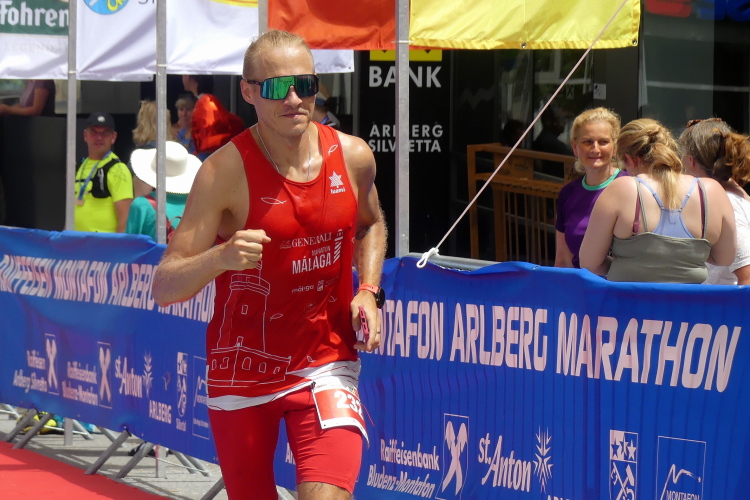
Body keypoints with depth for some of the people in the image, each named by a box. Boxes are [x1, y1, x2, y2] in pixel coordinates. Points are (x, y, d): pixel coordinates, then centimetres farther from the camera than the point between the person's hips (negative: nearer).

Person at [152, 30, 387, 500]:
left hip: (326, 364, 1)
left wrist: (369, 292, 3)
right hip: (242, 370, -1)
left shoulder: (354, 156, -4)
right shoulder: (226, 171, -16)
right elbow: (164, 287, -19)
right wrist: (221, 256, -38)